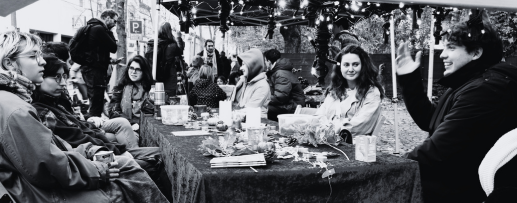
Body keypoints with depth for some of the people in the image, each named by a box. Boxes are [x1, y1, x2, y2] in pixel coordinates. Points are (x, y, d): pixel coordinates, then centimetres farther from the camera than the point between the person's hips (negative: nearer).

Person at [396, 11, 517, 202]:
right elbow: (429, 120, 15)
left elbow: (436, 153, -23)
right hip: (451, 181, 8)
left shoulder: (484, 90, -21)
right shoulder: (467, 84, 11)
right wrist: (410, 79, 8)